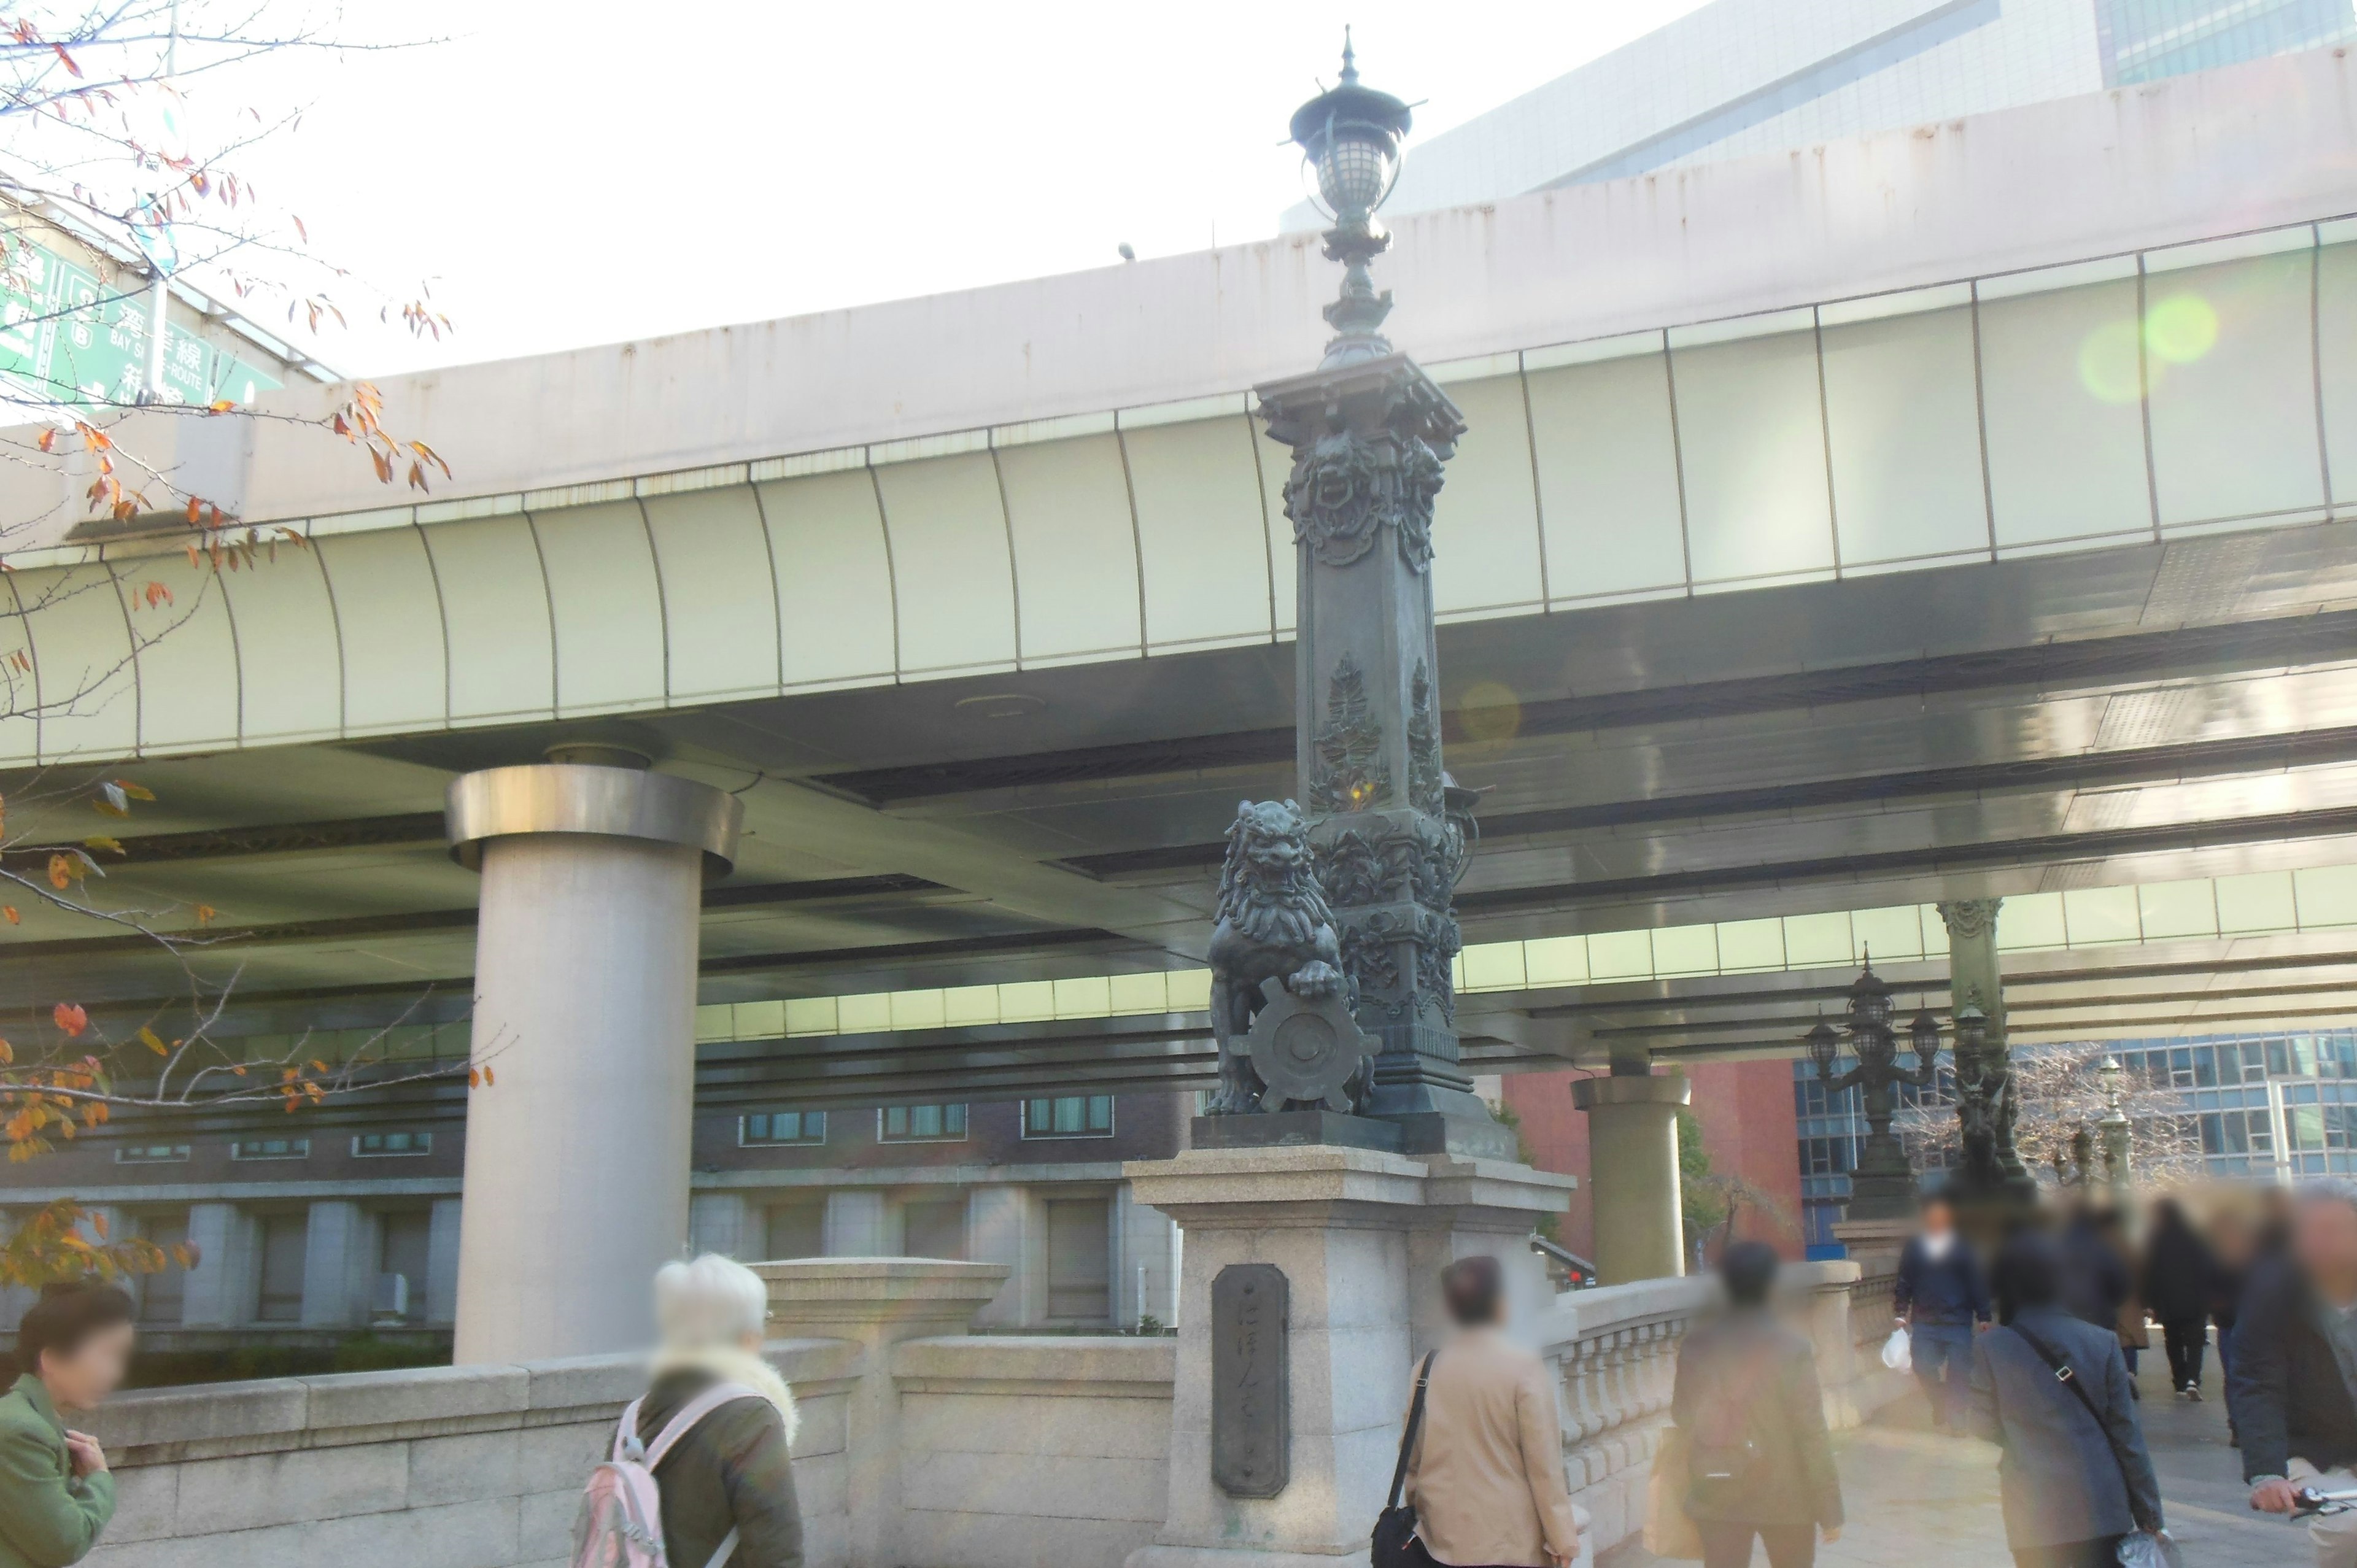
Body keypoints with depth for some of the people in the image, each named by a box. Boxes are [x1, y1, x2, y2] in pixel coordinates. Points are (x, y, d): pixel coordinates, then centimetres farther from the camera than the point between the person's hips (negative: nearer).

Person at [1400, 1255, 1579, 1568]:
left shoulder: (1428, 1370, 4)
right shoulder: (1523, 1368, -8)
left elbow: (1411, 1458, 10)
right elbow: (1544, 1463, -9)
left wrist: (1418, 1509, 22)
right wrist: (1562, 1539, -3)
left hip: (1444, 1540, 4)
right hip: (1509, 1542, -4)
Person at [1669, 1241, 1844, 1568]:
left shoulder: (1695, 1347, -6)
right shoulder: (1793, 1348, -16)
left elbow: (1681, 1416, 3)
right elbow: (1812, 1433, -15)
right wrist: (1830, 1510, -9)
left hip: (1716, 1496, 2)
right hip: (1786, 1499, -2)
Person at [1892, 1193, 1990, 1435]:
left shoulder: (1962, 1248, 2)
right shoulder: (1913, 1248, 5)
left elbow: (1978, 1285, 5)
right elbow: (1904, 1284, 12)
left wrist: (1984, 1317, 2)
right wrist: (1902, 1314, 8)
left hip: (1958, 1323, -2)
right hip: (1924, 1323, 2)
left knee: (1957, 1374, -2)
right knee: (1923, 1369, -2)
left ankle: (1955, 1422, 8)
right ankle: (1940, 1406, 23)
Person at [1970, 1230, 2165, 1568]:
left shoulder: (1991, 1349, -7)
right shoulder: (2103, 1342, -3)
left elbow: (1985, 1430, -1)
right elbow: (2128, 1435, -2)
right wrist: (2150, 1515, 4)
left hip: (2033, 1515, -1)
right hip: (2101, 1510, 1)